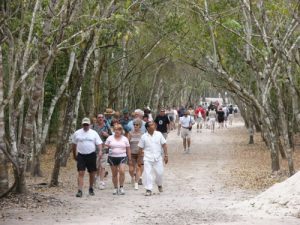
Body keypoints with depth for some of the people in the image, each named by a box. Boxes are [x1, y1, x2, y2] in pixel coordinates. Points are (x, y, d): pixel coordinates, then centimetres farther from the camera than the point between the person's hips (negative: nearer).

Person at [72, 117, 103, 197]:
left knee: (92, 173, 9)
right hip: (81, 155, -1)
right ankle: (80, 191, -13)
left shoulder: (94, 133, 4)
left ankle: (91, 189, 28)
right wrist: (74, 154, 16)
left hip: (91, 155, 1)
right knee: (81, 173, -9)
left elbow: (99, 143, 0)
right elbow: (74, 144, 14)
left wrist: (100, 151, -17)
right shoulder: (77, 133, 5)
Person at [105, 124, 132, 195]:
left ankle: (121, 187, -6)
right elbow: (105, 146, 12)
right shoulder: (110, 138, 6)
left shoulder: (125, 139, 7)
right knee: (114, 174, 6)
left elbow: (128, 149, 11)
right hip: (112, 157, 1)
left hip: (122, 157, -1)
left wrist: (129, 159, 10)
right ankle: (115, 188, 17)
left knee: (122, 171, -18)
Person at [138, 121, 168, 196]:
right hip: (148, 159, -1)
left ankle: (159, 185, 32)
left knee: (159, 172, 3)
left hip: (158, 158, 1)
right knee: (147, 174, -7)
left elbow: (164, 145, 5)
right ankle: (148, 189, 2)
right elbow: (140, 148, 4)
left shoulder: (159, 134, 0)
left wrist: (165, 155, 1)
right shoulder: (144, 137, -3)